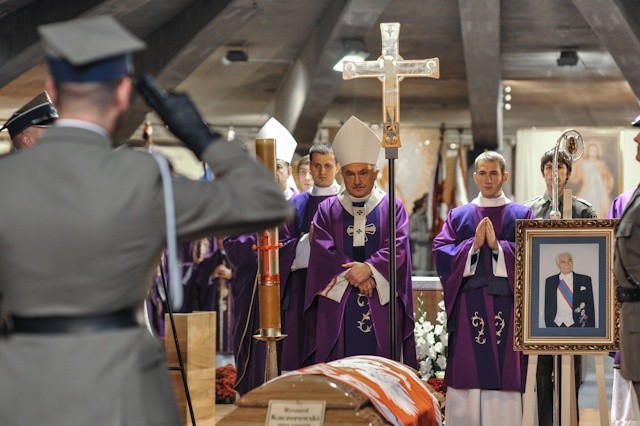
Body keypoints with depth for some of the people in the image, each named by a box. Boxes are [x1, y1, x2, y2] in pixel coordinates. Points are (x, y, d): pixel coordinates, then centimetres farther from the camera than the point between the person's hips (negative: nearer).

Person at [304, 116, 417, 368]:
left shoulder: (393, 207, 11)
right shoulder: (327, 210, 12)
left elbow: (398, 248, -2)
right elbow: (322, 251, 0)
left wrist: (369, 268, -19)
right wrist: (353, 275, -14)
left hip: (381, 307, 0)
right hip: (338, 307, 1)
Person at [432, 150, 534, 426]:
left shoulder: (521, 216, 10)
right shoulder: (459, 216, 14)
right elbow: (440, 252, 3)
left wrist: (498, 246, -11)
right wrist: (473, 245, -10)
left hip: (507, 307, -1)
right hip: (469, 307, 1)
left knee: (505, 378, -4)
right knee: (469, 372, -2)